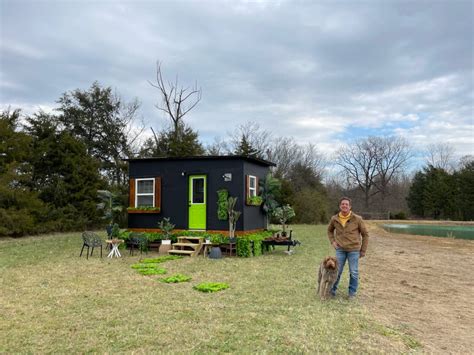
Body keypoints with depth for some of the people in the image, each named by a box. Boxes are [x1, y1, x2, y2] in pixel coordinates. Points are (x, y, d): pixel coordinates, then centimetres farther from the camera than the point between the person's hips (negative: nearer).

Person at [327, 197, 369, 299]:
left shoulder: (357, 219, -9)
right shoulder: (334, 219, -1)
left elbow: (365, 234, 1)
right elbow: (329, 230, 19)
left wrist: (363, 250, 1)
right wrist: (332, 241, 5)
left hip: (354, 250, -2)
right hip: (340, 249, 2)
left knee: (354, 273, 6)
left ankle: (352, 292, 21)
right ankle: (332, 289, 25)